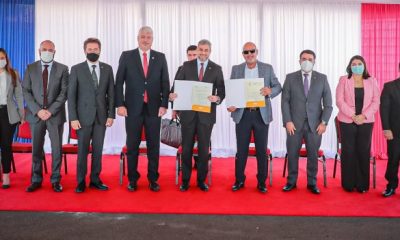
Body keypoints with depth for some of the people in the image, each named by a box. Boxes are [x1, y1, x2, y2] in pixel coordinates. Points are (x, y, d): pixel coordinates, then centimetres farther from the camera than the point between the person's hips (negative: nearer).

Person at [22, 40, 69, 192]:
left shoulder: (62, 69, 2)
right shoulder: (30, 68, 6)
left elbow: (64, 92, -4)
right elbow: (26, 91, 1)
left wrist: (51, 110, -13)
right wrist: (38, 110, -11)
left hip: (55, 115, -1)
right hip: (36, 114, 1)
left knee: (57, 149, 3)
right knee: (36, 149, 7)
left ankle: (56, 180, 14)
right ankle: (36, 180, 18)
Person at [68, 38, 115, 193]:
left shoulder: (107, 69, 7)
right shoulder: (76, 69, 1)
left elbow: (111, 93, 7)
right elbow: (71, 95, -2)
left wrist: (111, 115, -1)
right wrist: (73, 118, -8)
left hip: (101, 116, 2)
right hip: (84, 116, -2)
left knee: (98, 149, 7)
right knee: (83, 150, 2)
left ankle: (95, 179, 17)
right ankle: (81, 182, 13)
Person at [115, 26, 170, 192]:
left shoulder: (160, 57, 7)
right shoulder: (127, 56, 4)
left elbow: (165, 83, 6)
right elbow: (119, 82, 2)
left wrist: (164, 104, -3)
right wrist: (120, 104, -6)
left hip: (154, 108, 1)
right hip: (133, 108, -1)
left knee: (153, 145, 6)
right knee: (132, 145, 6)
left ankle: (153, 179, 17)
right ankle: (132, 179, 18)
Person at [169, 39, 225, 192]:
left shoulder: (216, 69, 3)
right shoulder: (187, 65, 4)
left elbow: (221, 91, -1)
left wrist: (217, 98, -23)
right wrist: (172, 95, -21)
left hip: (206, 114, 0)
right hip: (188, 113, 0)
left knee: (204, 149, 7)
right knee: (186, 148, 7)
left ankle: (201, 181, 21)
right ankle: (185, 180, 19)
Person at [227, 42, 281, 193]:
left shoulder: (267, 68, 5)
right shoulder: (236, 69, 7)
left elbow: (278, 87, 5)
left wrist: (270, 91, -18)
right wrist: (230, 105, -13)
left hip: (261, 114, 0)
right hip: (242, 114, 0)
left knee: (262, 150, 5)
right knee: (241, 149, 5)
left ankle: (261, 182, 17)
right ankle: (239, 180, 18)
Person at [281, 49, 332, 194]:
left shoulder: (322, 78, 6)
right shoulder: (290, 78, 5)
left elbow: (328, 103, 5)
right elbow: (285, 101, 1)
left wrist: (324, 122, -4)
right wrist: (287, 121, -8)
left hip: (314, 124, 0)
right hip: (294, 123, 0)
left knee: (313, 155, 5)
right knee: (292, 154, 4)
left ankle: (312, 183, 18)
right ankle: (291, 181, 19)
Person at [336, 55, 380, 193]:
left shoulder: (372, 81, 7)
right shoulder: (343, 80, 3)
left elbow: (376, 102, 2)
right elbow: (340, 101, -5)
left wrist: (364, 116, -12)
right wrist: (353, 115, -14)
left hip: (366, 122, 1)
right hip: (347, 122, -1)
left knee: (363, 152, 2)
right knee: (348, 152, 1)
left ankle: (362, 184, 11)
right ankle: (348, 184, 10)